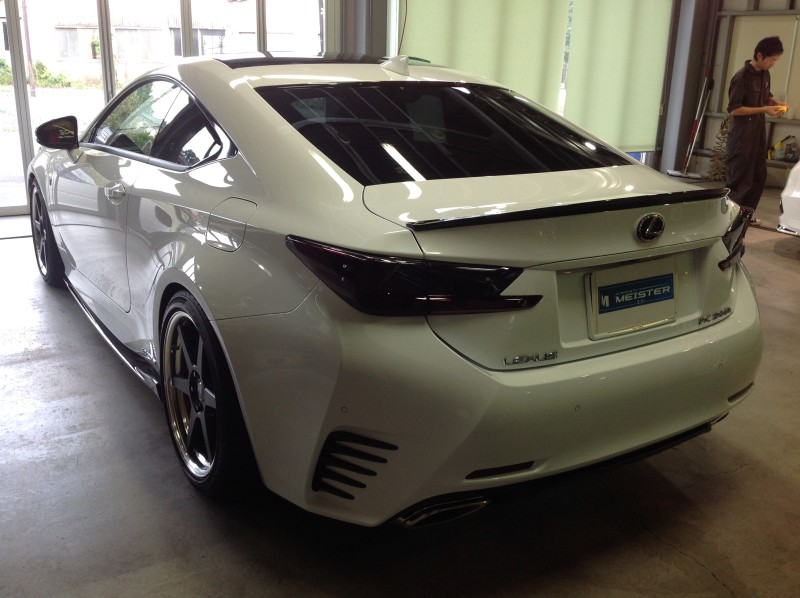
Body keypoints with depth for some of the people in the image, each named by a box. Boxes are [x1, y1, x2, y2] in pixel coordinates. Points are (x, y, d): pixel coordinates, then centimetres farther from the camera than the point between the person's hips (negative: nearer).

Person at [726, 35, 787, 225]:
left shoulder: (765, 74, 8)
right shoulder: (742, 77, -16)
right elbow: (734, 109, -19)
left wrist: (776, 103, 1)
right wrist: (764, 109, -20)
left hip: (758, 131, 9)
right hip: (742, 134, -9)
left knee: (759, 175, 13)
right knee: (739, 178, -5)